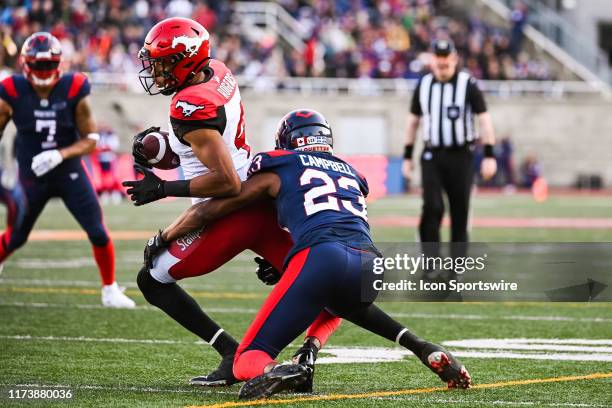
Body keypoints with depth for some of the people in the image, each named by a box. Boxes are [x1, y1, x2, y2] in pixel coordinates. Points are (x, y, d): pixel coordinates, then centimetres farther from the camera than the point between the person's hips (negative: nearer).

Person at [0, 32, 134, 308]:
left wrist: (60, 154, -24)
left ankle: (110, 290, 15)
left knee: (98, 232, -3)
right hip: (32, 176, 0)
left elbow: (90, 140, -8)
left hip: (70, 173, 1)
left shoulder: (74, 91, -14)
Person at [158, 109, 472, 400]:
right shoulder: (351, 174, 33)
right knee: (346, 300, 42)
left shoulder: (279, 168, 20)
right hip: (370, 265, 5)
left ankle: (272, 373, -36)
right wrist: (279, 266, 51)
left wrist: (164, 237, 42)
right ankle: (421, 348, 16)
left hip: (322, 258, -5)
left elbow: (207, 212, 26)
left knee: (248, 360, 3)